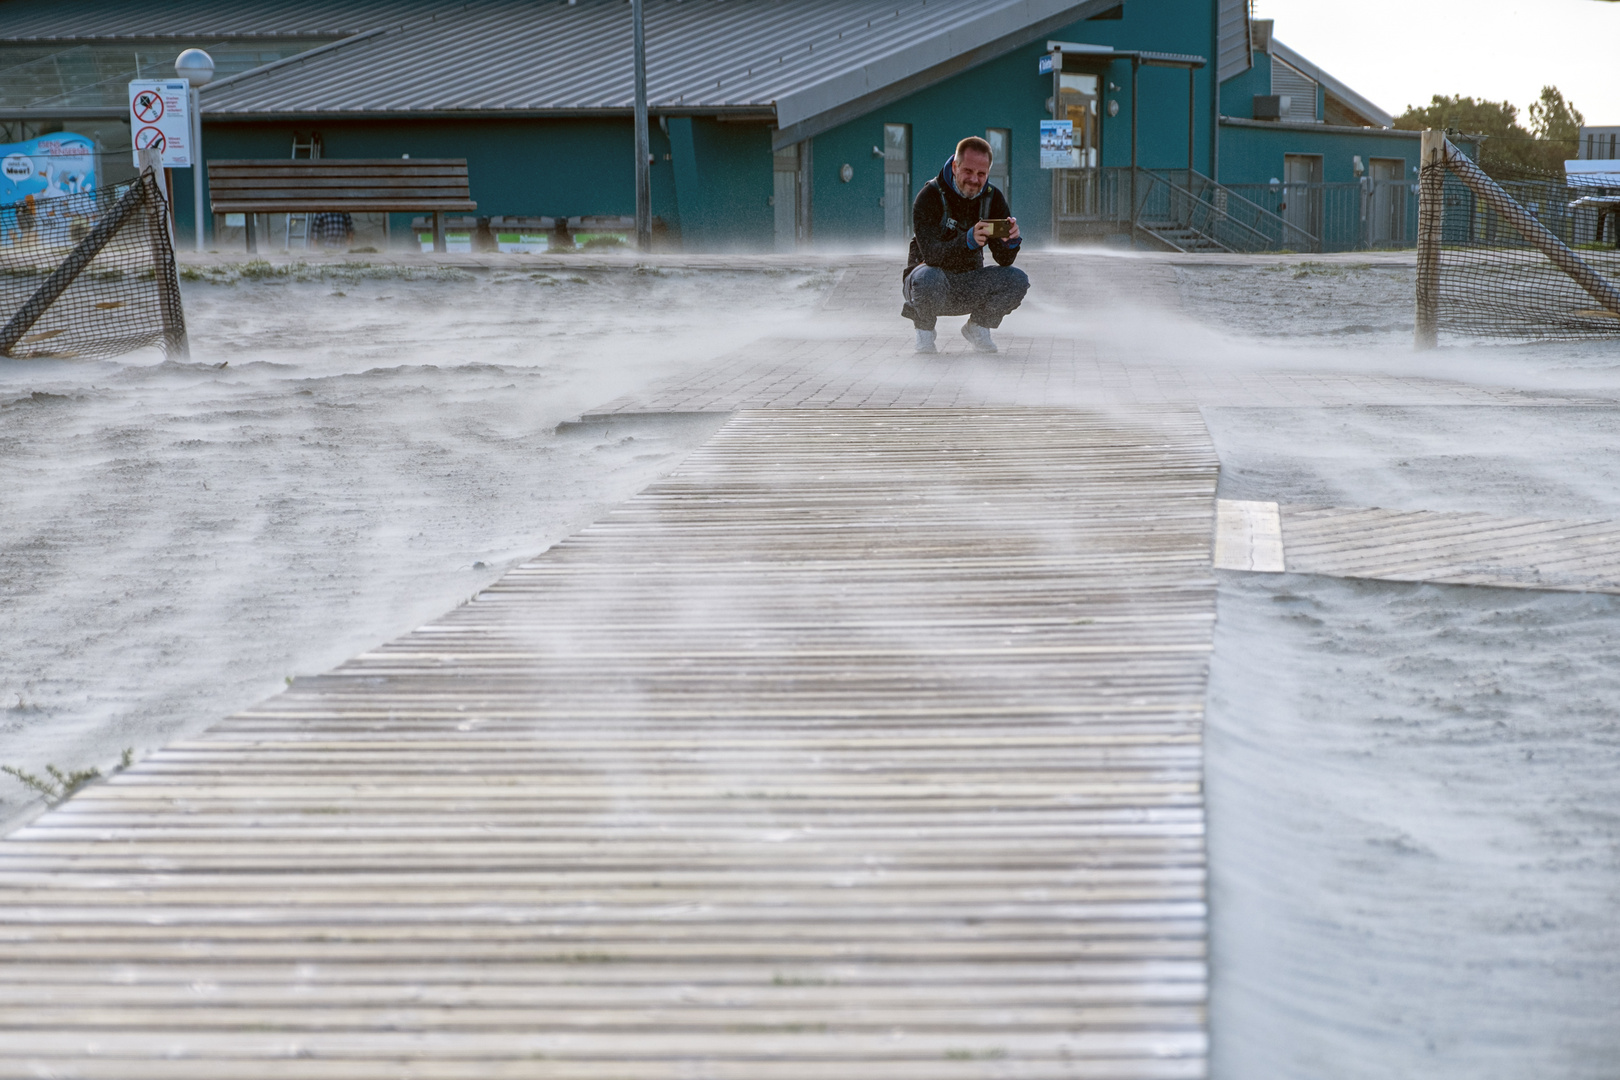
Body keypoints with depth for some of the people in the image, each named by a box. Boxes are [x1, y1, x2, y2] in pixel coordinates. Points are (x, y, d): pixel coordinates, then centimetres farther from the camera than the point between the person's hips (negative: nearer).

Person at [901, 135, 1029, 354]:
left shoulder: (992, 197, -4)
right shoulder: (930, 196, -18)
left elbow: (1004, 260, -9)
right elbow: (931, 254, -30)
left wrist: (1011, 241, -33)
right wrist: (968, 241, -48)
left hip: (969, 290, 4)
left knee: (1018, 280, -19)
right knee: (928, 278, -39)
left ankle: (977, 327, 8)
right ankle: (924, 330, -6)